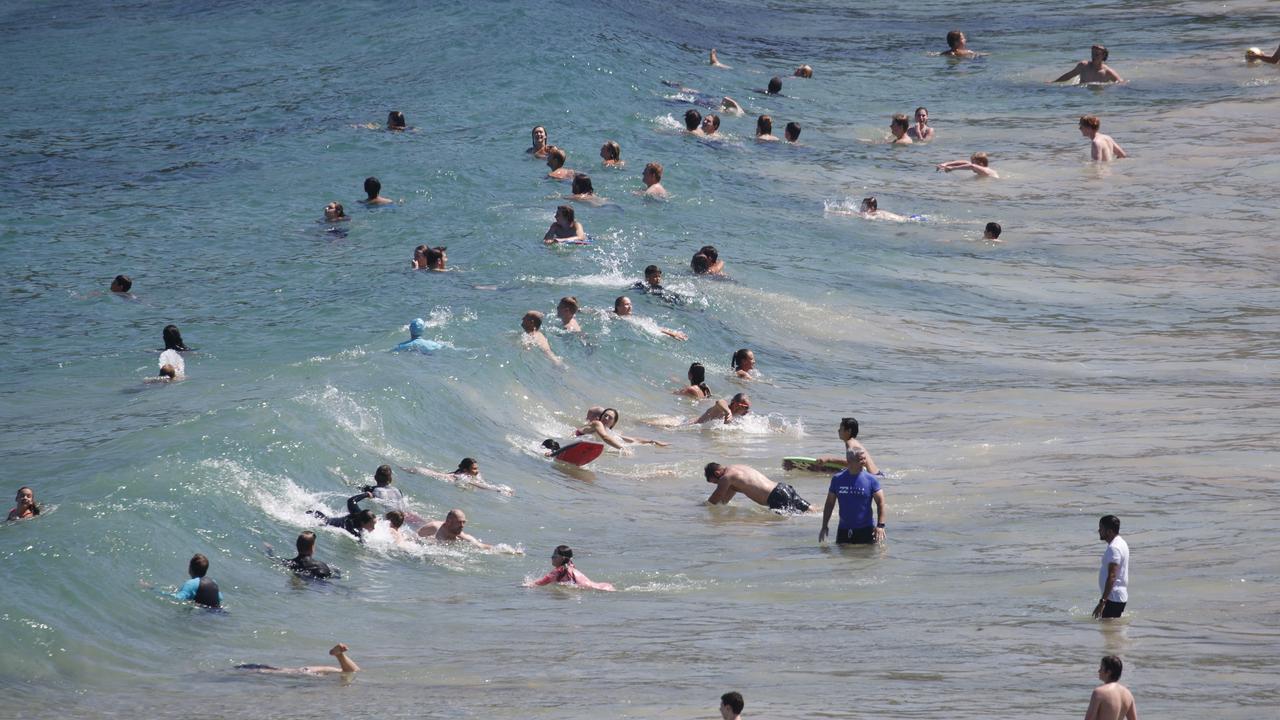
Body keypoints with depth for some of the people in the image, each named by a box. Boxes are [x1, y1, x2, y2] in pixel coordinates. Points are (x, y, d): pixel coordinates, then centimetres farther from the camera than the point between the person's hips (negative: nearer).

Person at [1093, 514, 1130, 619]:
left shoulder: (1114, 548, -19)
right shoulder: (1121, 543, 15)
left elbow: (1112, 577, -26)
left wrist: (1102, 602, -29)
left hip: (1114, 598, -11)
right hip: (1120, 596, 11)